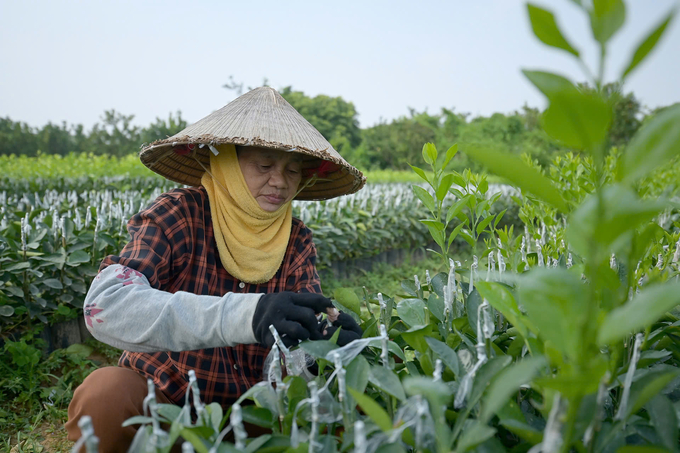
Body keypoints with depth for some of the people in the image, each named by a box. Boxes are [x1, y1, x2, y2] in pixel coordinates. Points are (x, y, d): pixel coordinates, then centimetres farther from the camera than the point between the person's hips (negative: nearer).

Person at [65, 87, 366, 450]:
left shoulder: (296, 241, -2)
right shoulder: (177, 215, -15)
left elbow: (303, 325, -10)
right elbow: (105, 305, -31)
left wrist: (326, 339, -36)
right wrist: (242, 315, -44)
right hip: (159, 392, -3)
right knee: (105, 394, -33)